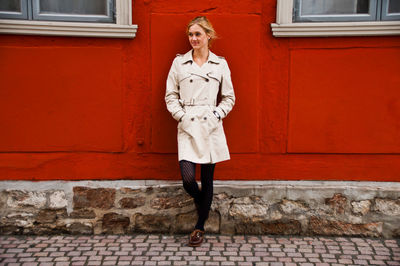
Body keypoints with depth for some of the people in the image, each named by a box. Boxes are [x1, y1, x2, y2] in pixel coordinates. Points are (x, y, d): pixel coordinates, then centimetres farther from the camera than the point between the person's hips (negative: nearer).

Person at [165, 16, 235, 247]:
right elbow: (170, 96, 8)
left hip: (211, 126, 0)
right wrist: (182, 116, -5)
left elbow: (229, 97, 11)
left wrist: (218, 114, -4)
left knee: (207, 180, 5)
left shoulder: (220, 64, 6)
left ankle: (200, 227, 22)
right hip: (188, 126, 0)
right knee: (188, 179, -12)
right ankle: (200, 201, 25)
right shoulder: (179, 62, 6)